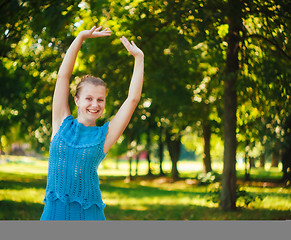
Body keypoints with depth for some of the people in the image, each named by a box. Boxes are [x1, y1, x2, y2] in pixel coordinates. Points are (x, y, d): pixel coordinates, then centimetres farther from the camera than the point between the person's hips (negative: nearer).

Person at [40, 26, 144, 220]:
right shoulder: (62, 123, 7)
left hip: (88, 213, -1)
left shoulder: (105, 135, 5)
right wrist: (81, 37, 2)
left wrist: (139, 58, 5)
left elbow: (133, 99, 3)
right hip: (54, 211, 1)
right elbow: (63, 76, 4)